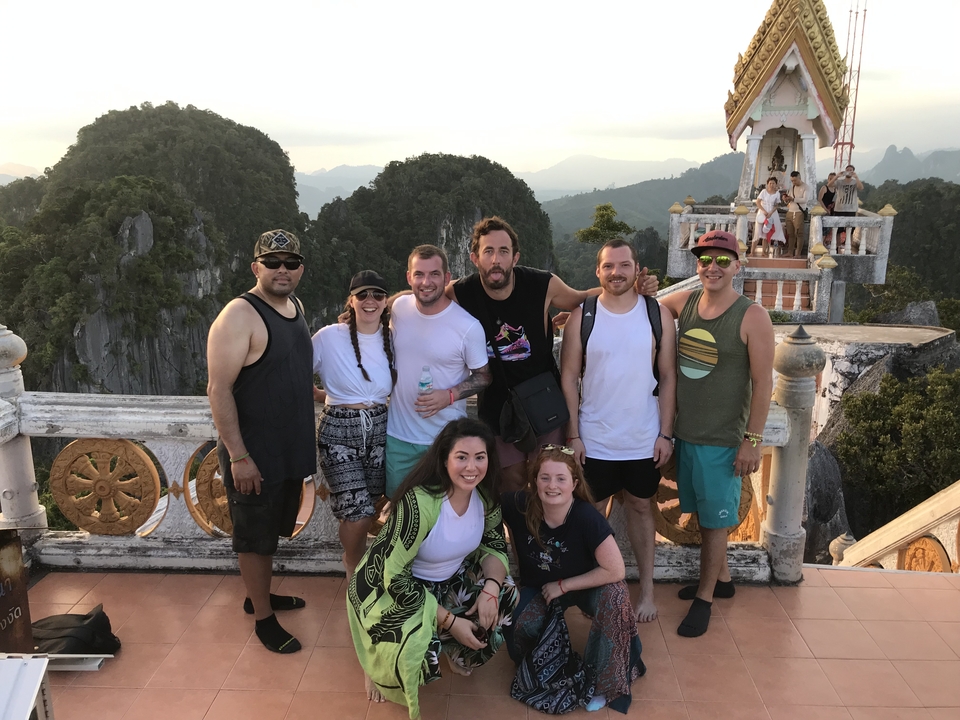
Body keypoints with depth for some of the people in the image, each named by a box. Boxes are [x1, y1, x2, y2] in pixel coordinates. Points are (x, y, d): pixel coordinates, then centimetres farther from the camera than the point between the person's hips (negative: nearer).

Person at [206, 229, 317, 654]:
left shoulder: (295, 307, 7)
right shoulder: (240, 316, -18)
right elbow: (219, 389, -21)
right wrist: (238, 456, -22)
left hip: (291, 450, 8)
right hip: (254, 455, -8)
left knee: (272, 529, 22)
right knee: (254, 536, 8)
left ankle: (258, 594, 42)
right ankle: (263, 618, 24)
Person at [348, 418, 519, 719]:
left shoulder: (485, 496, -13)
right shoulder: (420, 503, -32)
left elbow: (495, 545, 1)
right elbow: (394, 575, -29)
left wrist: (490, 589, -20)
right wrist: (450, 621, -26)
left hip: (450, 580, 7)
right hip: (391, 587, -6)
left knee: (507, 596, -11)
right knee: (420, 650, -30)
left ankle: (456, 651, 15)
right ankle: (381, 662, 7)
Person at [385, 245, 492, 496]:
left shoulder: (468, 327, -17)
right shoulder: (399, 307, -4)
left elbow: (484, 376, -7)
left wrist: (451, 395, -20)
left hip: (447, 438, -3)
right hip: (398, 436, 4)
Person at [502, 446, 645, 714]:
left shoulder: (587, 518, -33)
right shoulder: (519, 505, -26)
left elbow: (615, 571, -30)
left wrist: (562, 586, -22)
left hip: (586, 586, -2)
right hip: (538, 588, 2)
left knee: (615, 595, -34)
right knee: (518, 645, -22)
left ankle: (605, 682, -13)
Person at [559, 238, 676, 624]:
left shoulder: (658, 315, -2)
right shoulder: (582, 316, -4)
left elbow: (668, 376, 0)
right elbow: (569, 377, -2)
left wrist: (665, 433, -3)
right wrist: (573, 434, -6)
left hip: (644, 440, 0)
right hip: (594, 440, 0)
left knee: (641, 507, 15)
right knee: (590, 512, 10)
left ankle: (647, 588, 29)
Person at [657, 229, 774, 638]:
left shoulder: (752, 316, -13)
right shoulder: (683, 302, 1)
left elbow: (763, 382, -12)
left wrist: (752, 440, -13)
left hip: (722, 439, -5)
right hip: (684, 431, 5)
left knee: (714, 519, 6)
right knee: (703, 512, 19)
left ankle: (704, 597, 22)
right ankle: (721, 578, 39)